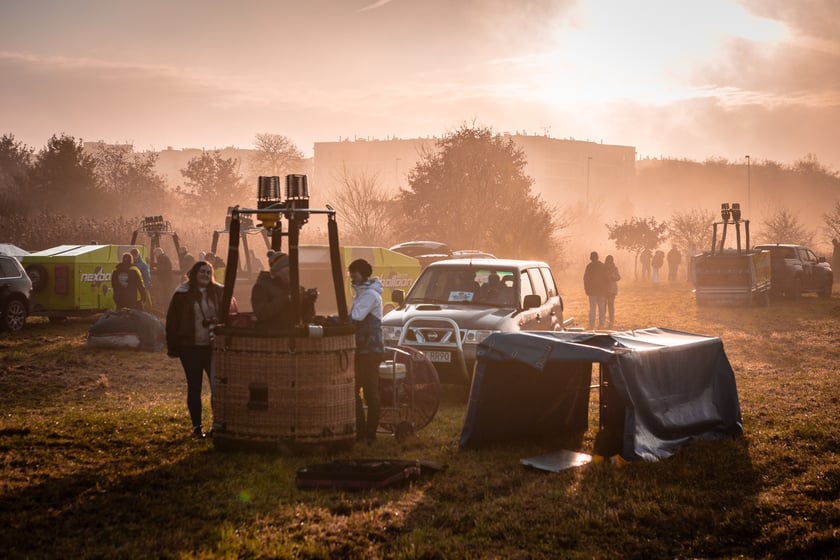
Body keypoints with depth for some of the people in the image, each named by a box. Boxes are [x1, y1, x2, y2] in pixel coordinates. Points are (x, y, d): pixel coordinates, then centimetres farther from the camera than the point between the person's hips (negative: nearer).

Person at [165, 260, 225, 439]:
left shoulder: (219, 292, 3)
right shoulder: (183, 294, -2)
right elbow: (172, 321, 0)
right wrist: (173, 347, -4)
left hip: (213, 347, 1)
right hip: (191, 348, -1)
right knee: (194, 388, 6)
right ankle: (197, 426, 14)